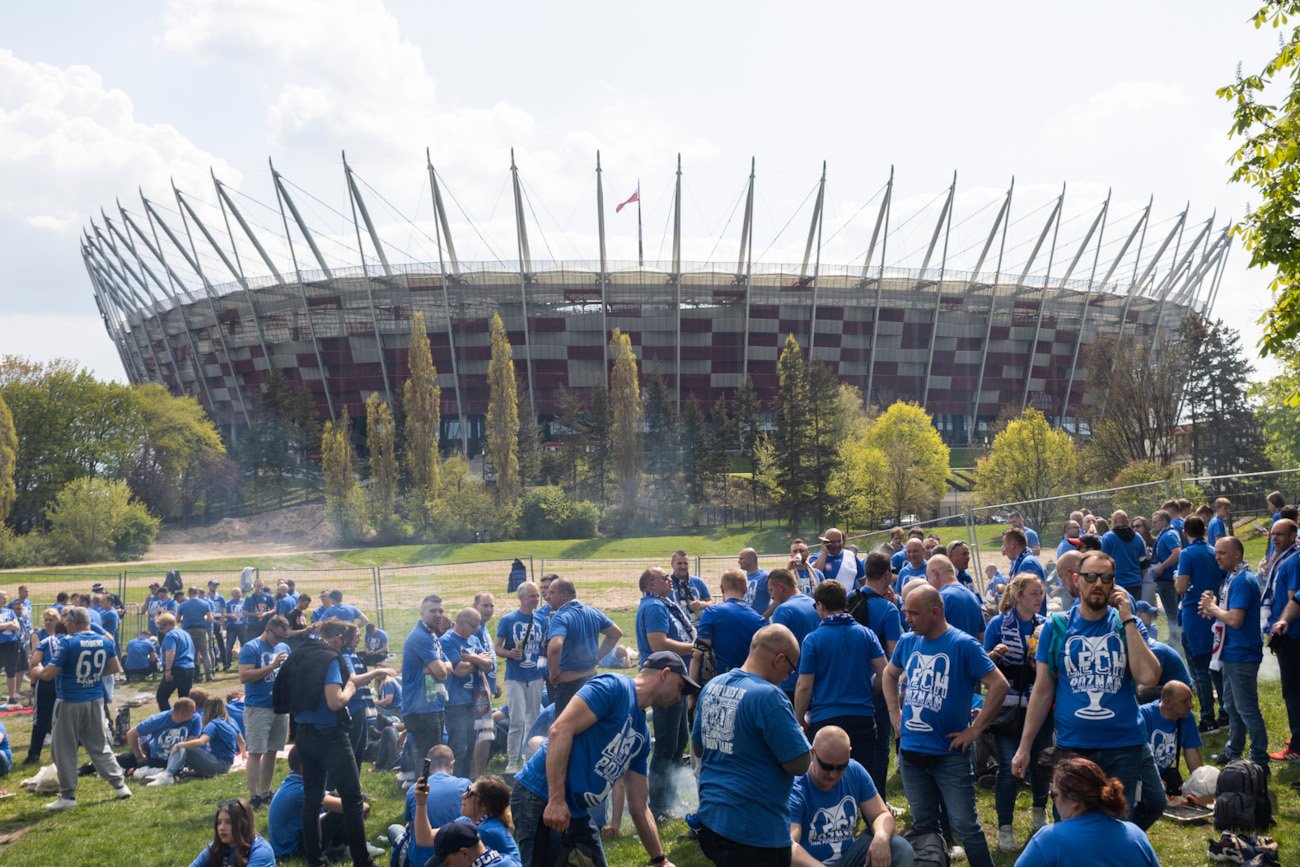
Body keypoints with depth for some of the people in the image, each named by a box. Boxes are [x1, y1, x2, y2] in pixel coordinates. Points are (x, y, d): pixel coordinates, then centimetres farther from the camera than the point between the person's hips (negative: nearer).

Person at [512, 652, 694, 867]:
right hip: (542, 799, -9)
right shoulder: (614, 687, -11)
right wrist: (556, 801, -25)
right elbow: (560, 730, -22)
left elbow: (639, 807, 21)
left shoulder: (642, 735, 15)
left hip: (577, 811, 9)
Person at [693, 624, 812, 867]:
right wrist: (798, 735, 1)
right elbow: (799, 765, -19)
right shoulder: (768, 696, -20)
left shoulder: (712, 686, 5)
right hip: (757, 833, -8)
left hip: (709, 820, 8)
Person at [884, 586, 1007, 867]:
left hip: (950, 754, -5)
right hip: (910, 751, 5)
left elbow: (999, 685, -17)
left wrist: (974, 730, -16)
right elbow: (889, 674, 23)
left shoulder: (963, 644, -14)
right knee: (923, 827, 16)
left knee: (965, 826, -1)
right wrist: (894, 712, 11)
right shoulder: (908, 642, 3)